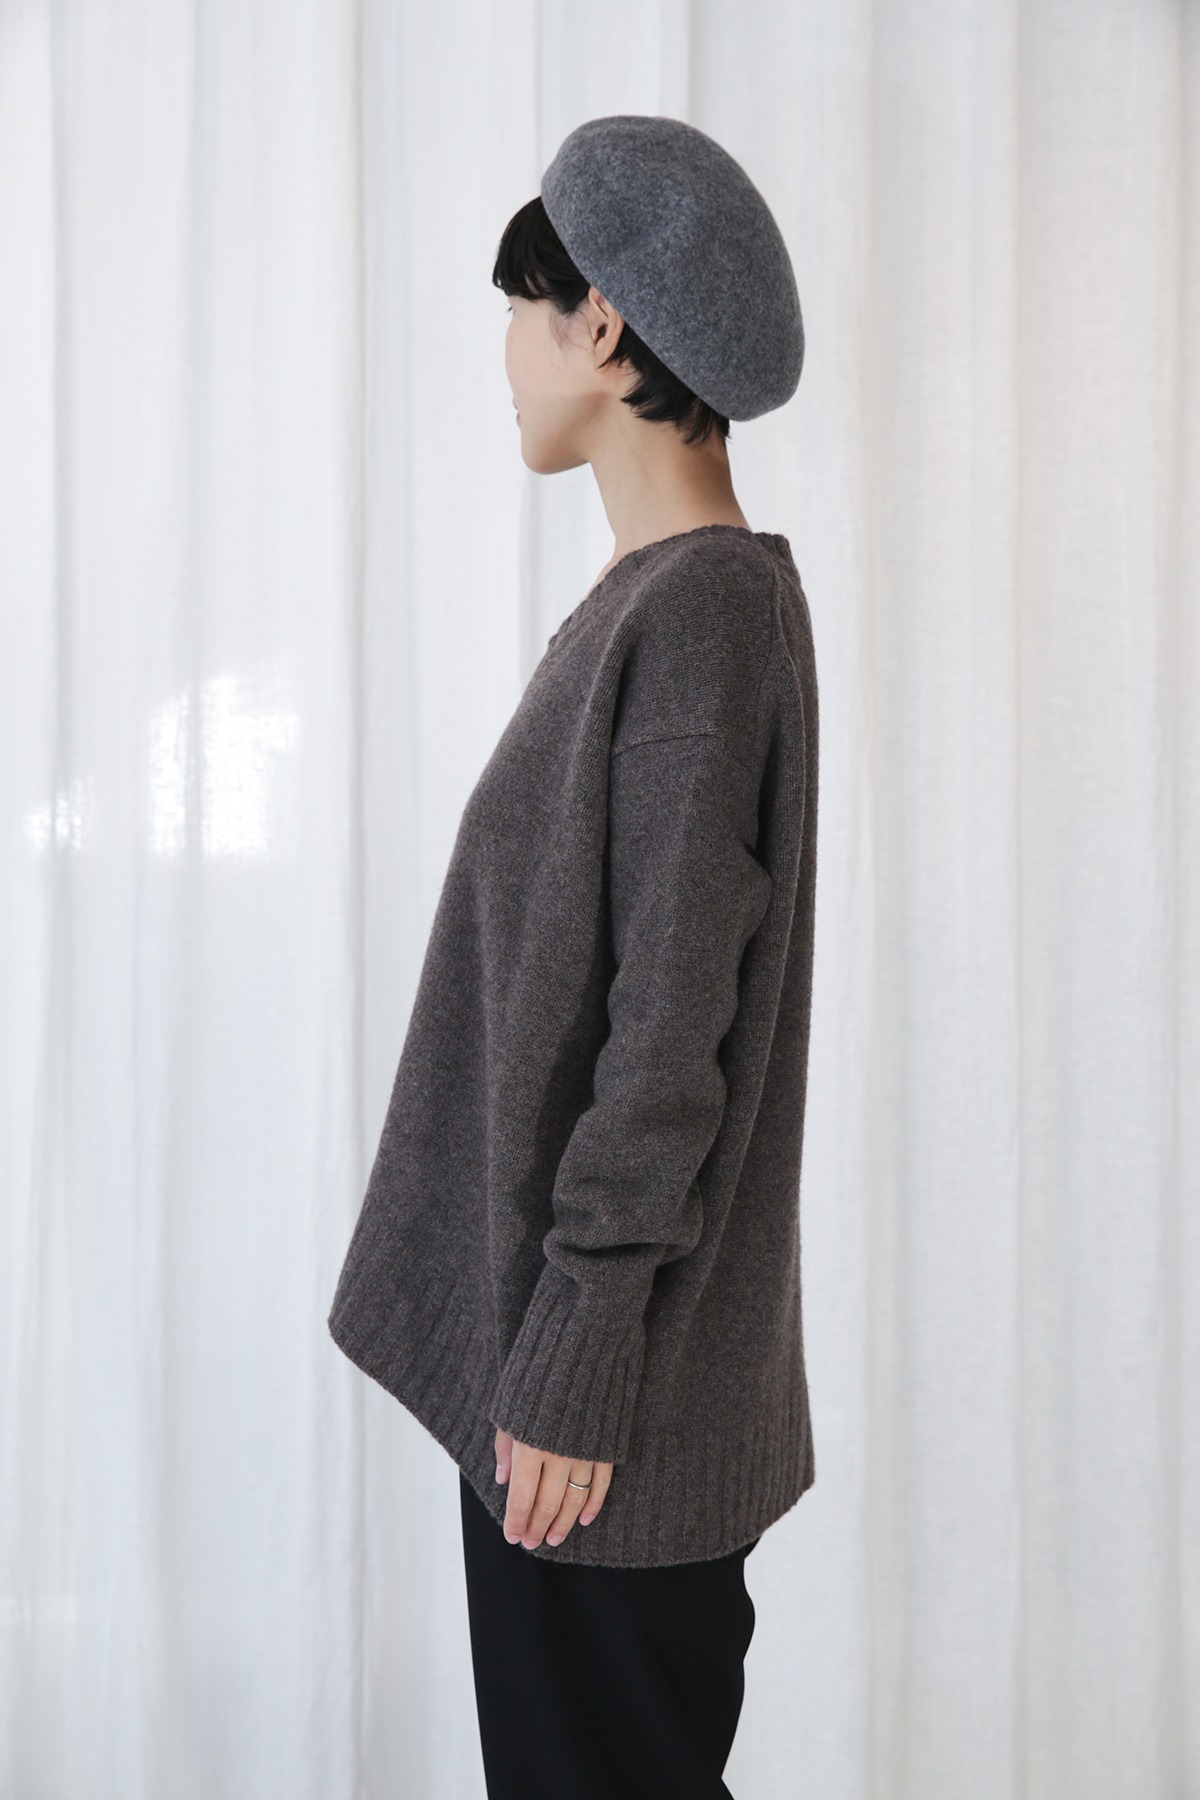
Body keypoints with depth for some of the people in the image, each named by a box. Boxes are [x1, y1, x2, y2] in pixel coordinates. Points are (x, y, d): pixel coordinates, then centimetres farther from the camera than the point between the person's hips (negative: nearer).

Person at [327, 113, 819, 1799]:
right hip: (547, 1313, 9)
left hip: (616, 1364, -9)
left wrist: (575, 1364, -18)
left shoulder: (708, 605, -17)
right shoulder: (659, 596, 11)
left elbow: (672, 1031, -21)